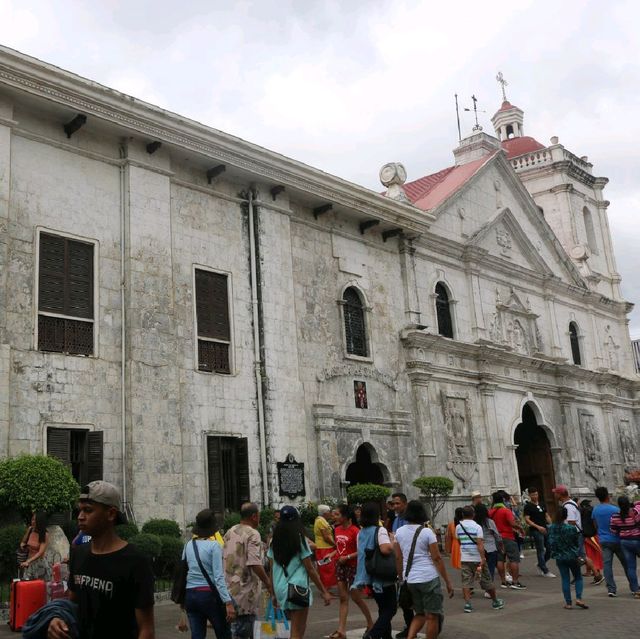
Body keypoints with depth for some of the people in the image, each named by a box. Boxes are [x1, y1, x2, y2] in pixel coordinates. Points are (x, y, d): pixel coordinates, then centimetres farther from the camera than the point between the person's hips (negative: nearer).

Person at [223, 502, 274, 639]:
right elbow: (255, 564, -22)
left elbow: (222, 557, 15)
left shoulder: (229, 532, 10)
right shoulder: (253, 534, -14)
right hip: (245, 590, -8)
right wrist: (269, 584, -16)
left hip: (229, 587, 8)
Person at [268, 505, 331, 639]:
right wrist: (324, 592, -1)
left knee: (300, 627, 23)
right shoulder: (299, 540, -7)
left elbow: (272, 570, 8)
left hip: (281, 589, 5)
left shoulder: (274, 542, 6)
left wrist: (274, 593, 18)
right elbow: (310, 569, -7)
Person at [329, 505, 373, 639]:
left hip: (353, 566, -7)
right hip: (340, 566, 7)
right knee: (343, 598, 7)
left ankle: (370, 623, 26)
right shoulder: (337, 529, 6)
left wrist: (347, 557, -22)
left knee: (357, 598, 5)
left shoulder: (355, 531, -17)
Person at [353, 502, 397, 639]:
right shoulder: (380, 530, -16)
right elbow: (385, 549, -31)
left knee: (383, 608, 19)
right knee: (391, 608, 1)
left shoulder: (361, 533, 8)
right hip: (383, 577, -7)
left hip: (370, 577, 7)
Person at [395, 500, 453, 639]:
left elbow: (398, 558, 7)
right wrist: (448, 582, -4)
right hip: (429, 578, -5)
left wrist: (401, 578, 18)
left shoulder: (399, 532, 4)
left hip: (410, 580, 5)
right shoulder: (427, 532, -8)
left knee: (420, 614, 19)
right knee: (432, 616, 6)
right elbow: (437, 558, -9)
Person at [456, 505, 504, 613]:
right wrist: (483, 559, -20)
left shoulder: (458, 527, 3)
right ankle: (495, 602, 23)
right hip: (477, 558, -2)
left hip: (465, 558, 3)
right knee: (487, 581, 10)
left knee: (466, 582, 2)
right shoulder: (477, 527, -10)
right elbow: (480, 544, -17)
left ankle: (467, 603, -9)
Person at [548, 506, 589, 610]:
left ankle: (568, 603, 9)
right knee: (578, 578, 13)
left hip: (559, 557, 2)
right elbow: (577, 543, -3)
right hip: (572, 556, -2)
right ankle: (578, 599, -2)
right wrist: (578, 555, 8)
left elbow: (551, 542, 3)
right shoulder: (571, 528, -12)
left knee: (565, 580, 8)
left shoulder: (551, 528, -5)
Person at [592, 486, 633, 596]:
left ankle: (611, 589, -6)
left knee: (607, 564, 0)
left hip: (604, 541, 3)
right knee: (626, 563, 10)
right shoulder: (615, 509, -12)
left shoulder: (595, 510, 3)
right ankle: (633, 587, 17)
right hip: (616, 540, -3)